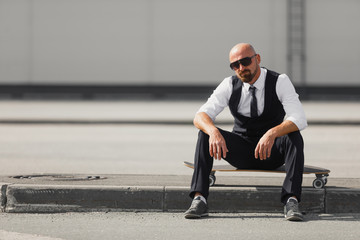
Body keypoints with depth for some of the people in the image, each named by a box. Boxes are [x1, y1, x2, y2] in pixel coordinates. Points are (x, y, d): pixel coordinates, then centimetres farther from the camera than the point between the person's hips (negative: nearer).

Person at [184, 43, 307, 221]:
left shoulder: (280, 82, -13)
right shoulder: (229, 85, -5)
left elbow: (299, 120, -26)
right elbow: (200, 117, -14)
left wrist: (273, 133, -45)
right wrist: (213, 131, -38)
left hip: (272, 153, -2)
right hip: (241, 152, 2)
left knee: (294, 137, -34)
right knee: (205, 134, -23)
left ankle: (291, 201, -39)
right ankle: (199, 200, -30)